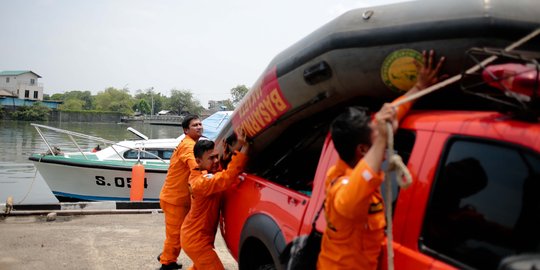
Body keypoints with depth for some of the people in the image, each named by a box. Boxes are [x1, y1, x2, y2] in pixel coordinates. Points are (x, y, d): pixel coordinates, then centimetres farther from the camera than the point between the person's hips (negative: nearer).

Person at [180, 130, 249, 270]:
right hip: (197, 240, -10)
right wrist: (244, 147, -46)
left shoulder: (206, 173, -1)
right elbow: (227, 178, -45)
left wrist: (238, 146, -18)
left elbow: (226, 162, 2)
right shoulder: (202, 181, -31)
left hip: (193, 236, 10)